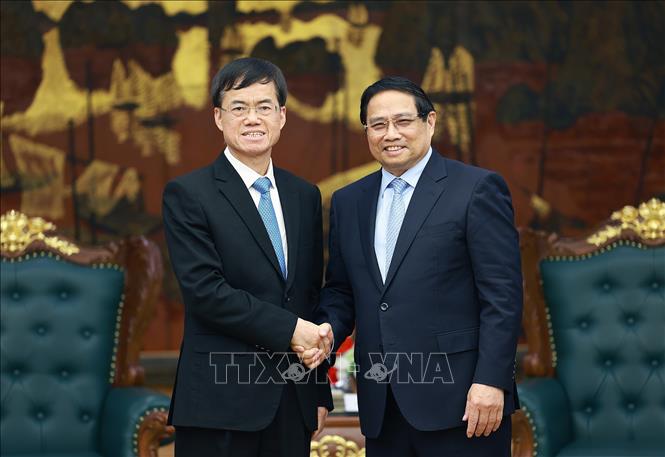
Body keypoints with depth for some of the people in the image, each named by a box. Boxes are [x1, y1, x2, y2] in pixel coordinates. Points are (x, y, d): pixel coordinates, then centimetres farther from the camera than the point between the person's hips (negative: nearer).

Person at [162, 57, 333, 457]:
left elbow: (313, 296, 16)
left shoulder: (305, 196, 13)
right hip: (221, 402, -5)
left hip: (293, 402, 5)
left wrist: (320, 391, 14)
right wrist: (289, 328, -15)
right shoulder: (188, 195, -3)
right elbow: (205, 291, -13)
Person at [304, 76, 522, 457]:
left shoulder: (476, 189, -3)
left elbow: (502, 294, -8)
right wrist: (327, 333, -2)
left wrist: (491, 381, -15)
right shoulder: (348, 201, 14)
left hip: (459, 400, -5)